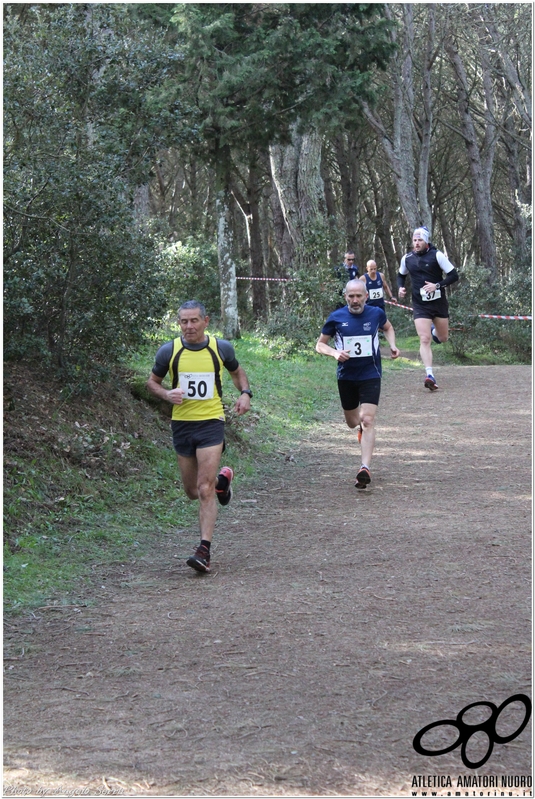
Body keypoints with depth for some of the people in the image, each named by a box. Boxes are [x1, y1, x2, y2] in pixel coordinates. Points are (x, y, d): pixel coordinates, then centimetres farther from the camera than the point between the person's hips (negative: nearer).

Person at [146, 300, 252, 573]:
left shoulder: (221, 348, -2)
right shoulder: (169, 351, -3)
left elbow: (237, 372, 18)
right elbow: (152, 381, 9)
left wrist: (245, 393, -2)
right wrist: (167, 394, -12)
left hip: (211, 422, -2)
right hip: (181, 424, 3)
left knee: (205, 490, -14)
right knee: (192, 491, 13)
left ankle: (204, 550, -12)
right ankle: (221, 481, 47)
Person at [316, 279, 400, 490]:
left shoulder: (376, 313, -3)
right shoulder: (336, 318, -6)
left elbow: (387, 328, 20)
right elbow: (320, 344, 1)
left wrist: (392, 345, 2)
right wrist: (334, 352, -19)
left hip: (370, 375, -2)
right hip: (346, 376, 2)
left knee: (367, 420, -17)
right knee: (352, 422, 17)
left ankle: (365, 468, -23)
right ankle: (361, 427, 56)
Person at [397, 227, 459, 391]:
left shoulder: (437, 255, -10)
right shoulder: (407, 259, 0)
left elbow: (454, 275, -10)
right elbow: (401, 275, 20)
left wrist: (437, 285, -22)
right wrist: (400, 287, 0)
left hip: (439, 303, 0)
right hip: (420, 305, 0)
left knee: (442, 338, 14)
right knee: (424, 340, -14)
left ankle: (434, 330, 51)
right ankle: (430, 375, -19)